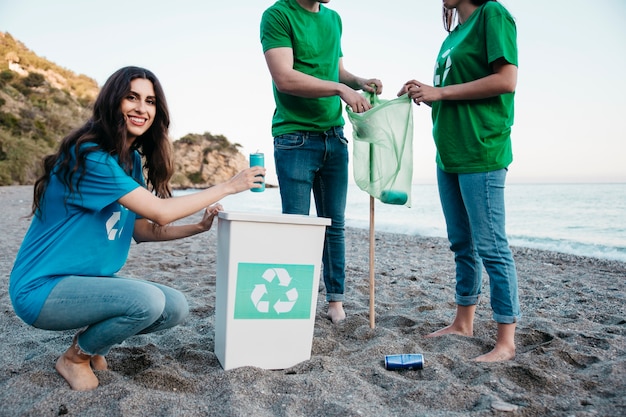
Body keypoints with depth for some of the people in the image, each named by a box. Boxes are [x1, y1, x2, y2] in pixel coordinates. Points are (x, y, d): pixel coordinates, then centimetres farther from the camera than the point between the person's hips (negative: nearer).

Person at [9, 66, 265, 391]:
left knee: (176, 308, -3)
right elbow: (161, 212, -26)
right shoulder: (90, 156, -22)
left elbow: (142, 230, 5)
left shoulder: (132, 160, 7)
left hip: (89, 281, 8)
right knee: (147, 301, -30)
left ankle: (89, 339, 15)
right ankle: (75, 358, 0)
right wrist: (227, 187, -19)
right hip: (42, 288, -8)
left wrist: (199, 227, -6)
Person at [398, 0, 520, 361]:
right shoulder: (454, 34, 21)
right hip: (449, 155, 9)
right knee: (462, 244, 13)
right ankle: (464, 323, 25)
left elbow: (506, 81, -15)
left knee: (491, 246, -6)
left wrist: (440, 92, -12)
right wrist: (426, 95, 6)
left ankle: (506, 341, 4)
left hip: (481, 152, -9)